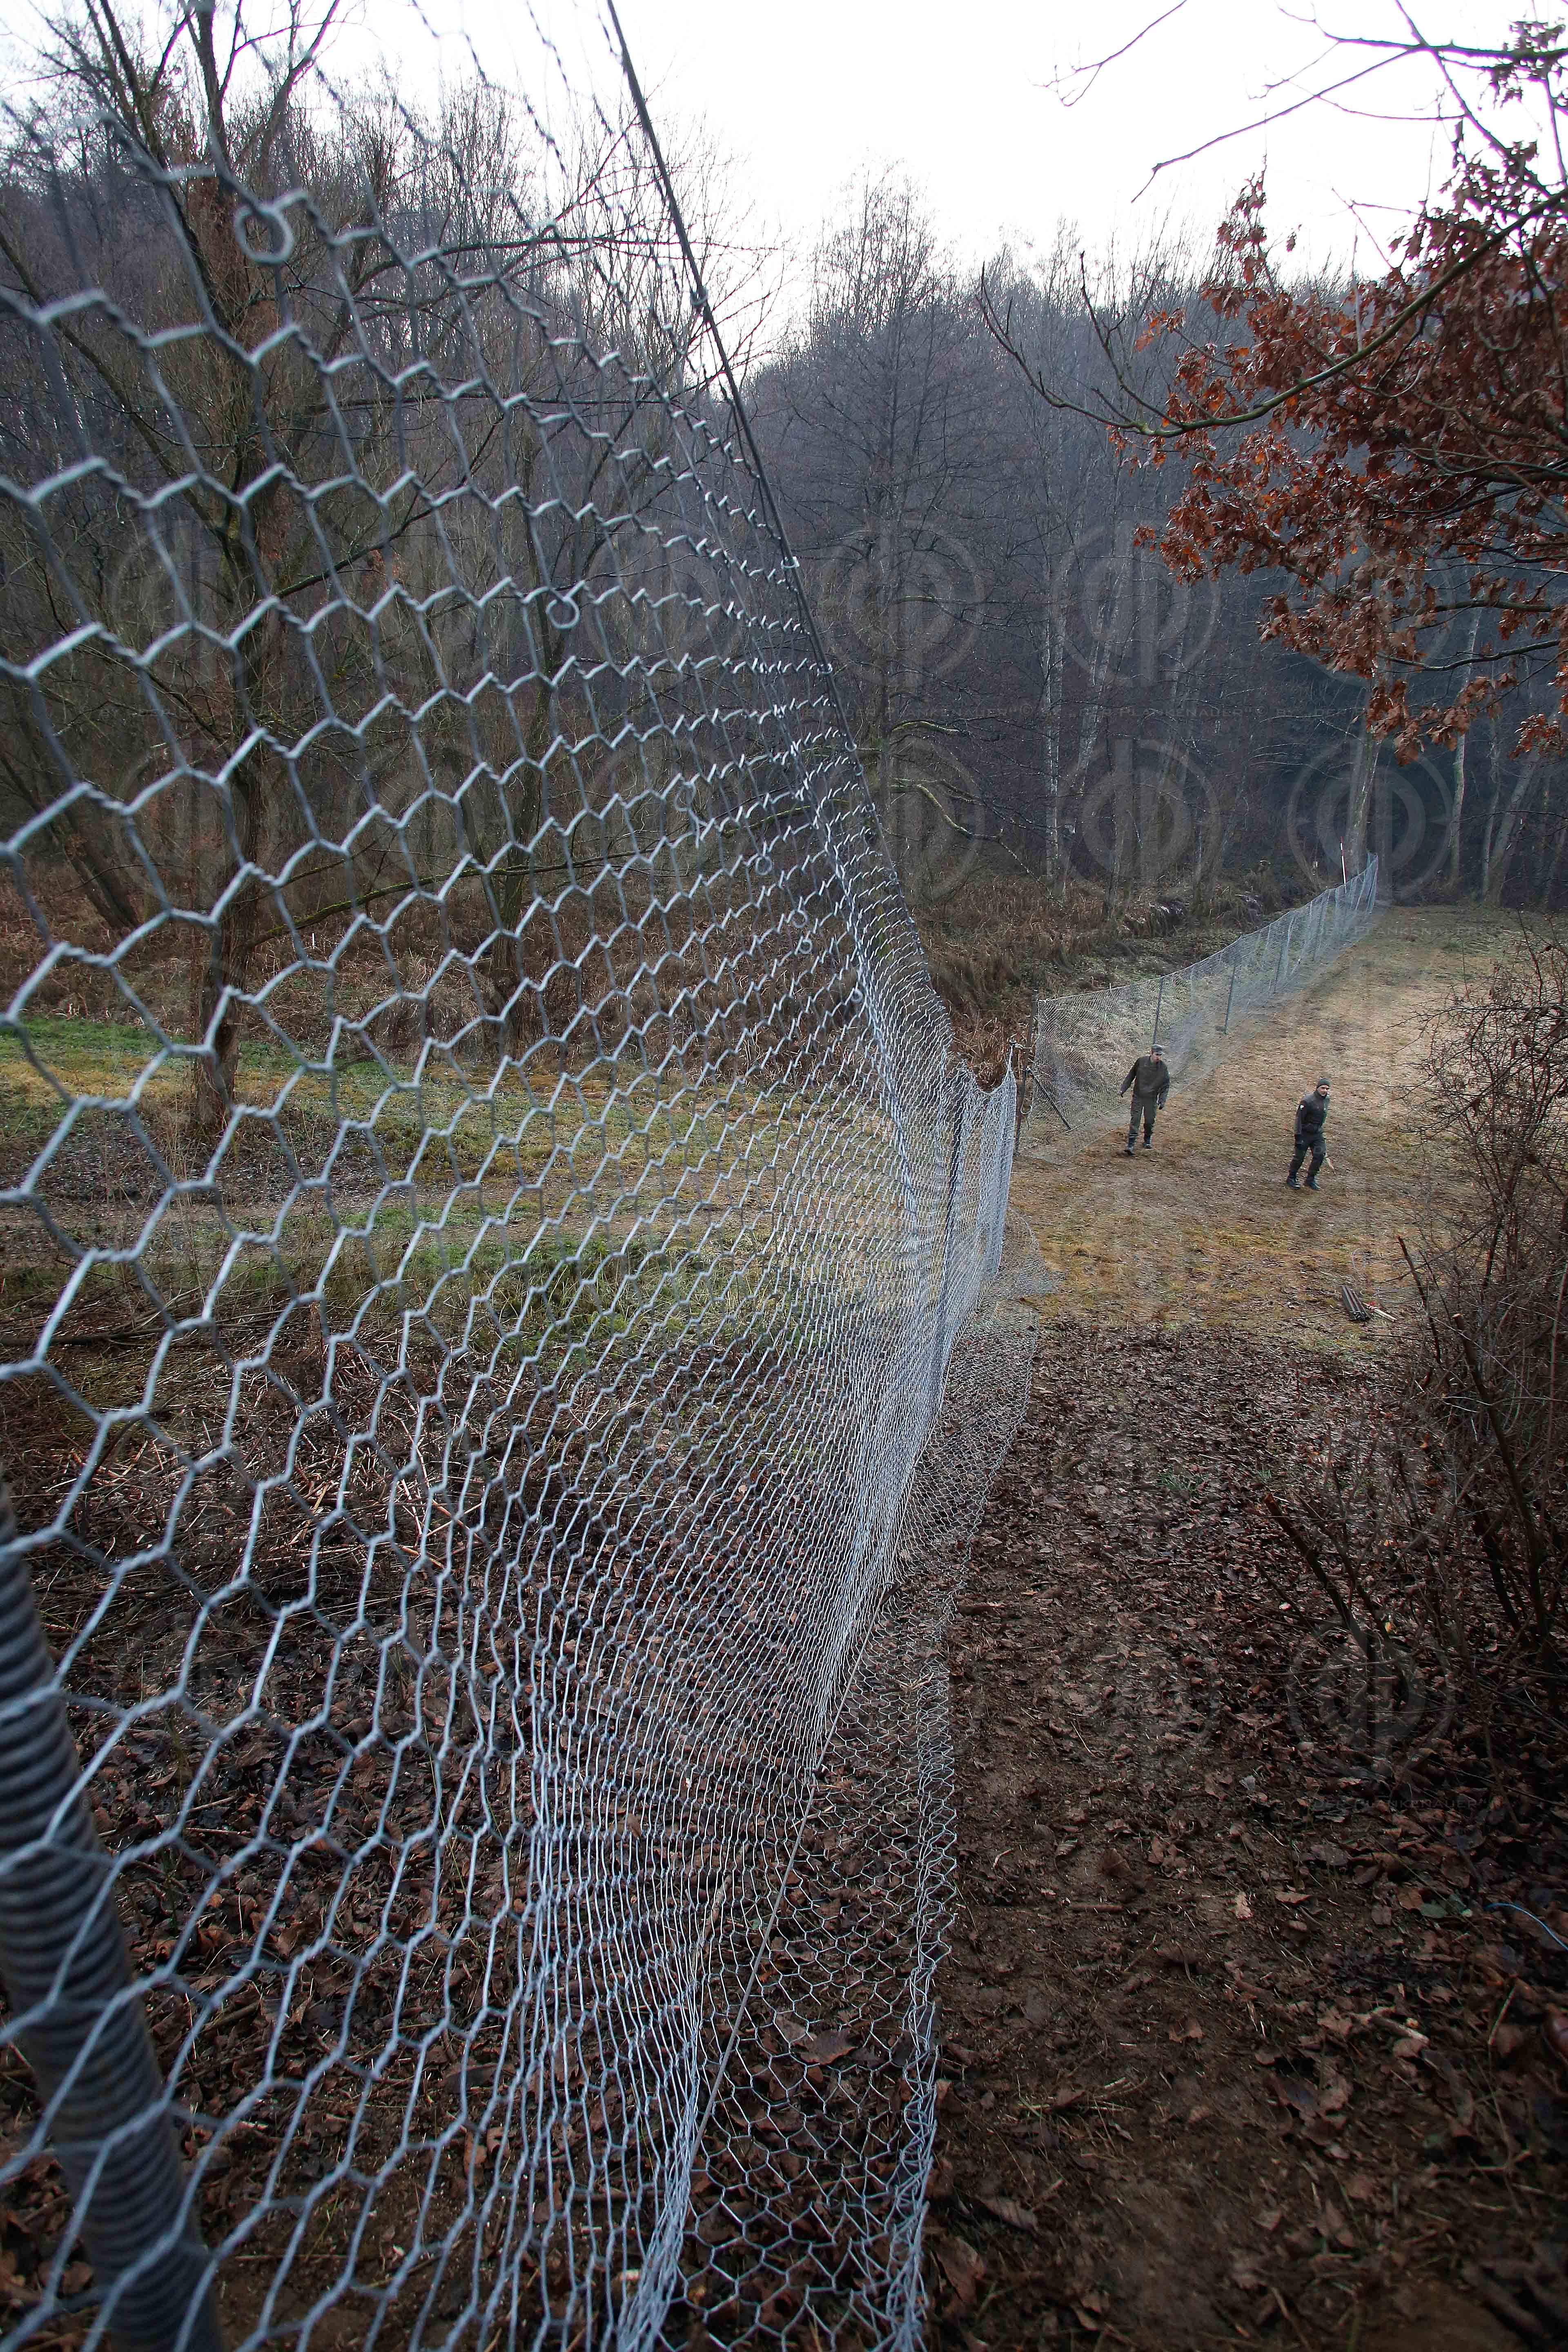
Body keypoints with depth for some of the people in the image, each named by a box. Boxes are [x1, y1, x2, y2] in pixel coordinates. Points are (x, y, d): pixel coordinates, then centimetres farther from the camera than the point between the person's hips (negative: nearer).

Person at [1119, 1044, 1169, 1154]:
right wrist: (1124, 1089, 4)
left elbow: (1166, 1086, 0)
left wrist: (1162, 1100, -8)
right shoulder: (1141, 1061, -8)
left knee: (1150, 1121, 7)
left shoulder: (1163, 1067, -8)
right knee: (1135, 1119, -6)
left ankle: (1148, 1140, 31)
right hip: (1138, 1096, 0)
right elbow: (1131, 1075, 6)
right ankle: (1131, 1143, -6)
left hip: (1151, 1099, 0)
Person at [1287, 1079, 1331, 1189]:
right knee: (1300, 1157, 0)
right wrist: (1298, 1137, -20)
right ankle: (1291, 1179, 19)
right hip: (1305, 1133, -6)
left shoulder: (1326, 1100, 5)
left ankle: (1311, 1180, 6)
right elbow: (1299, 1119, -18)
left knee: (1320, 1155, -8)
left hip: (1318, 1134, 6)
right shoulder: (1308, 1101, -18)